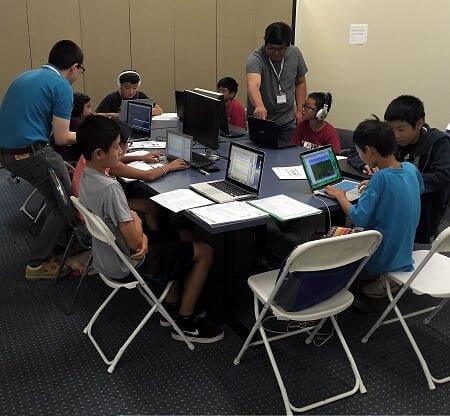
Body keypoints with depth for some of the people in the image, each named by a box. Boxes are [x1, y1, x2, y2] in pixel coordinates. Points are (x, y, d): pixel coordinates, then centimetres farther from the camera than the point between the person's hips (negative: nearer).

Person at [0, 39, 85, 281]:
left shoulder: (25, 77, 17)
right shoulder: (61, 86, -9)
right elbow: (61, 138, -11)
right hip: (32, 153, -9)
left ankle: (55, 241, 35)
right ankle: (38, 264, 7)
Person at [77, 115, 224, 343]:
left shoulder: (87, 176, -2)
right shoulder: (110, 187, -32)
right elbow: (135, 242, -27)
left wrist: (141, 236, -12)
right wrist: (136, 221, -8)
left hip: (106, 257, 9)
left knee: (168, 240, 31)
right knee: (204, 251, 2)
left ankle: (171, 308, 31)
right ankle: (184, 323, 12)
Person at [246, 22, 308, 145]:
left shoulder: (295, 54, -2)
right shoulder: (256, 58, -17)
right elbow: (253, 85, -35)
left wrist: (300, 110, 3)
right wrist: (259, 106, -54)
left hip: (287, 122, 4)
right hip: (260, 120, -3)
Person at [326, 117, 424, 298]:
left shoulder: (381, 178, -26)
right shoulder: (410, 168, -5)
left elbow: (358, 218, -25)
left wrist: (340, 196, -9)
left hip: (382, 260, -7)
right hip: (403, 254, 7)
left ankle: (374, 278, 12)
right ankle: (376, 277, 16)